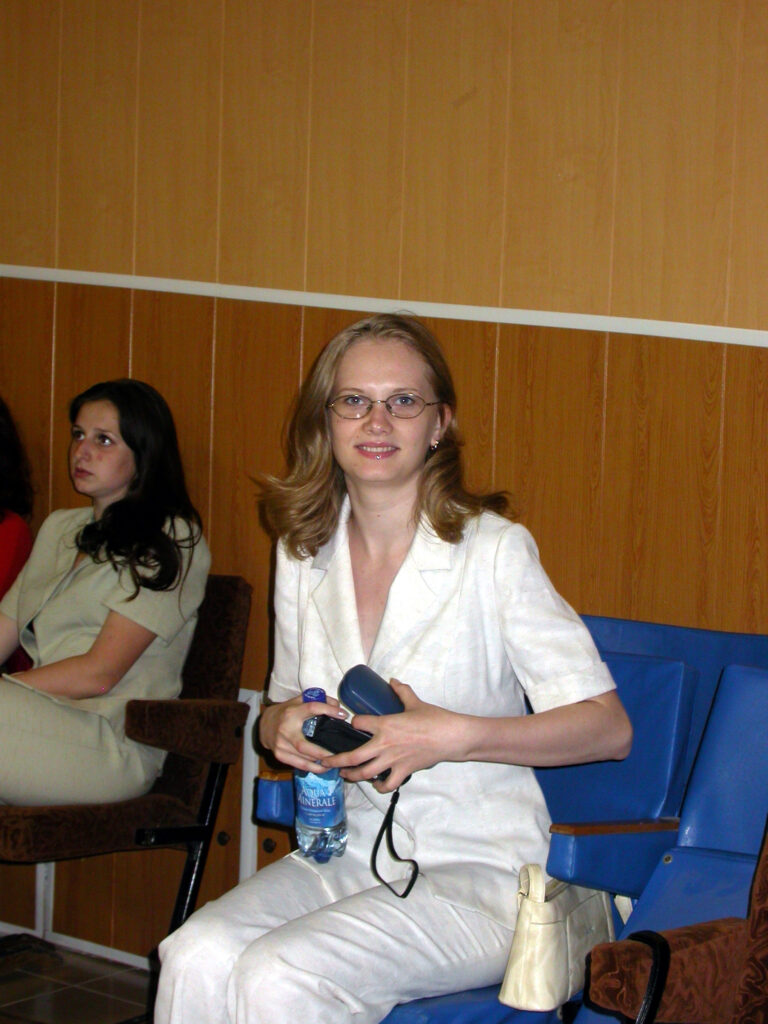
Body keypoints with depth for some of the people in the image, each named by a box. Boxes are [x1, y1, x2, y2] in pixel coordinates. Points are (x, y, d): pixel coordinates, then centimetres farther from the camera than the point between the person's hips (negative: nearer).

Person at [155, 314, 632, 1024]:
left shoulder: (494, 550, -10)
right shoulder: (305, 553, 8)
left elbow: (608, 728, -12)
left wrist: (451, 736, -23)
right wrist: (284, 725, -4)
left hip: (477, 873, -5)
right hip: (343, 852, 5)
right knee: (196, 958, -24)